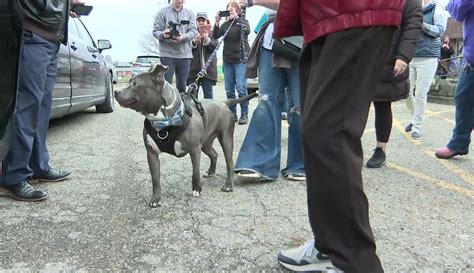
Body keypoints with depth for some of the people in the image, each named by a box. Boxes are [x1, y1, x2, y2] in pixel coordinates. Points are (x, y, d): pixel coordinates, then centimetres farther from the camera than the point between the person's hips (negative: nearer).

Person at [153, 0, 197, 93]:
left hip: (185, 54, 3)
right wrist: (163, 35, -21)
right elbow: (156, 31, 2)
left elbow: (193, 31, 1)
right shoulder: (163, 12, 5)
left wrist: (183, 37, -19)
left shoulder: (190, 14, 12)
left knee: (182, 86, 8)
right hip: (167, 54, -2)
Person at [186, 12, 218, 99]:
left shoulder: (211, 34, 11)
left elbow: (215, 47, -3)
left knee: (208, 92, 3)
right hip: (194, 69, 1)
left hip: (207, 69, -1)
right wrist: (194, 41, -16)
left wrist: (207, 39, -17)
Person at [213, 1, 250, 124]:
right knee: (229, 90, 4)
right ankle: (232, 113, 13)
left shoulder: (243, 22, 5)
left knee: (241, 88, -11)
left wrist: (236, 18, -16)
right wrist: (217, 22, -9)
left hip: (241, 60, -4)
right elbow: (216, 36, 3)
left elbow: (247, 30, -16)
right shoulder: (225, 24, 12)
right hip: (227, 60, 4)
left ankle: (244, 114, -2)